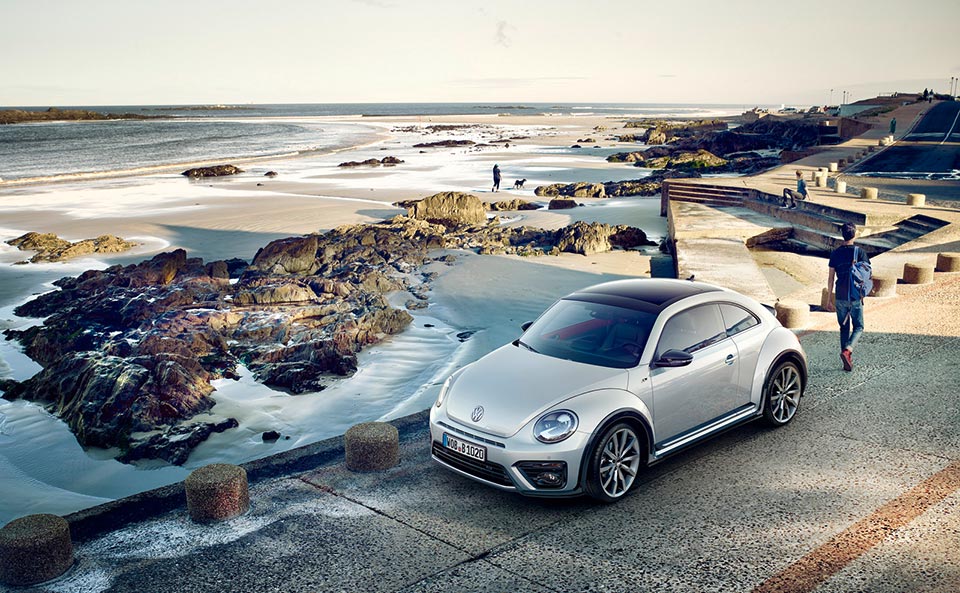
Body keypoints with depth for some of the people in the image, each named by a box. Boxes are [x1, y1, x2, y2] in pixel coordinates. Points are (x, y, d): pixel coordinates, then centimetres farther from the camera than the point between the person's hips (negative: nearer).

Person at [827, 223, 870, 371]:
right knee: (858, 327, 8)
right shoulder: (859, 252, -5)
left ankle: (847, 360, 11)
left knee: (844, 327, 12)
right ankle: (847, 351, -16)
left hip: (840, 297, 2)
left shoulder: (836, 253, 1)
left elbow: (830, 277, 3)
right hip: (855, 296, -2)